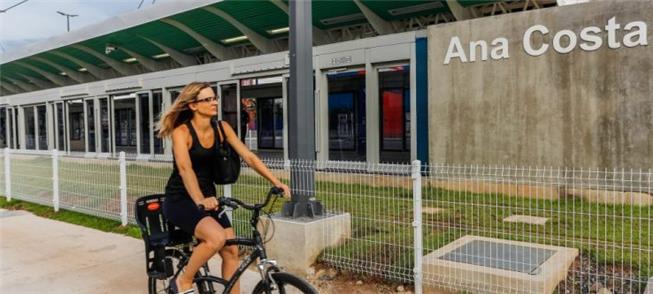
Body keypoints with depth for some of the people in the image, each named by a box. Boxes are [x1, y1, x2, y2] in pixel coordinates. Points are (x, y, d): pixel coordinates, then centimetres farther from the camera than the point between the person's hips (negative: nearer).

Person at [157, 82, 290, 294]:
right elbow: (185, 168, -31)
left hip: (208, 198, 6)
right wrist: (199, 200, -46)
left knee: (231, 251, -2)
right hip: (180, 200, -6)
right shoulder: (182, 131, -16)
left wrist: (276, 182, -15)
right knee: (216, 238, -28)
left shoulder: (221, 128, -1)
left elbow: (249, 157, -5)